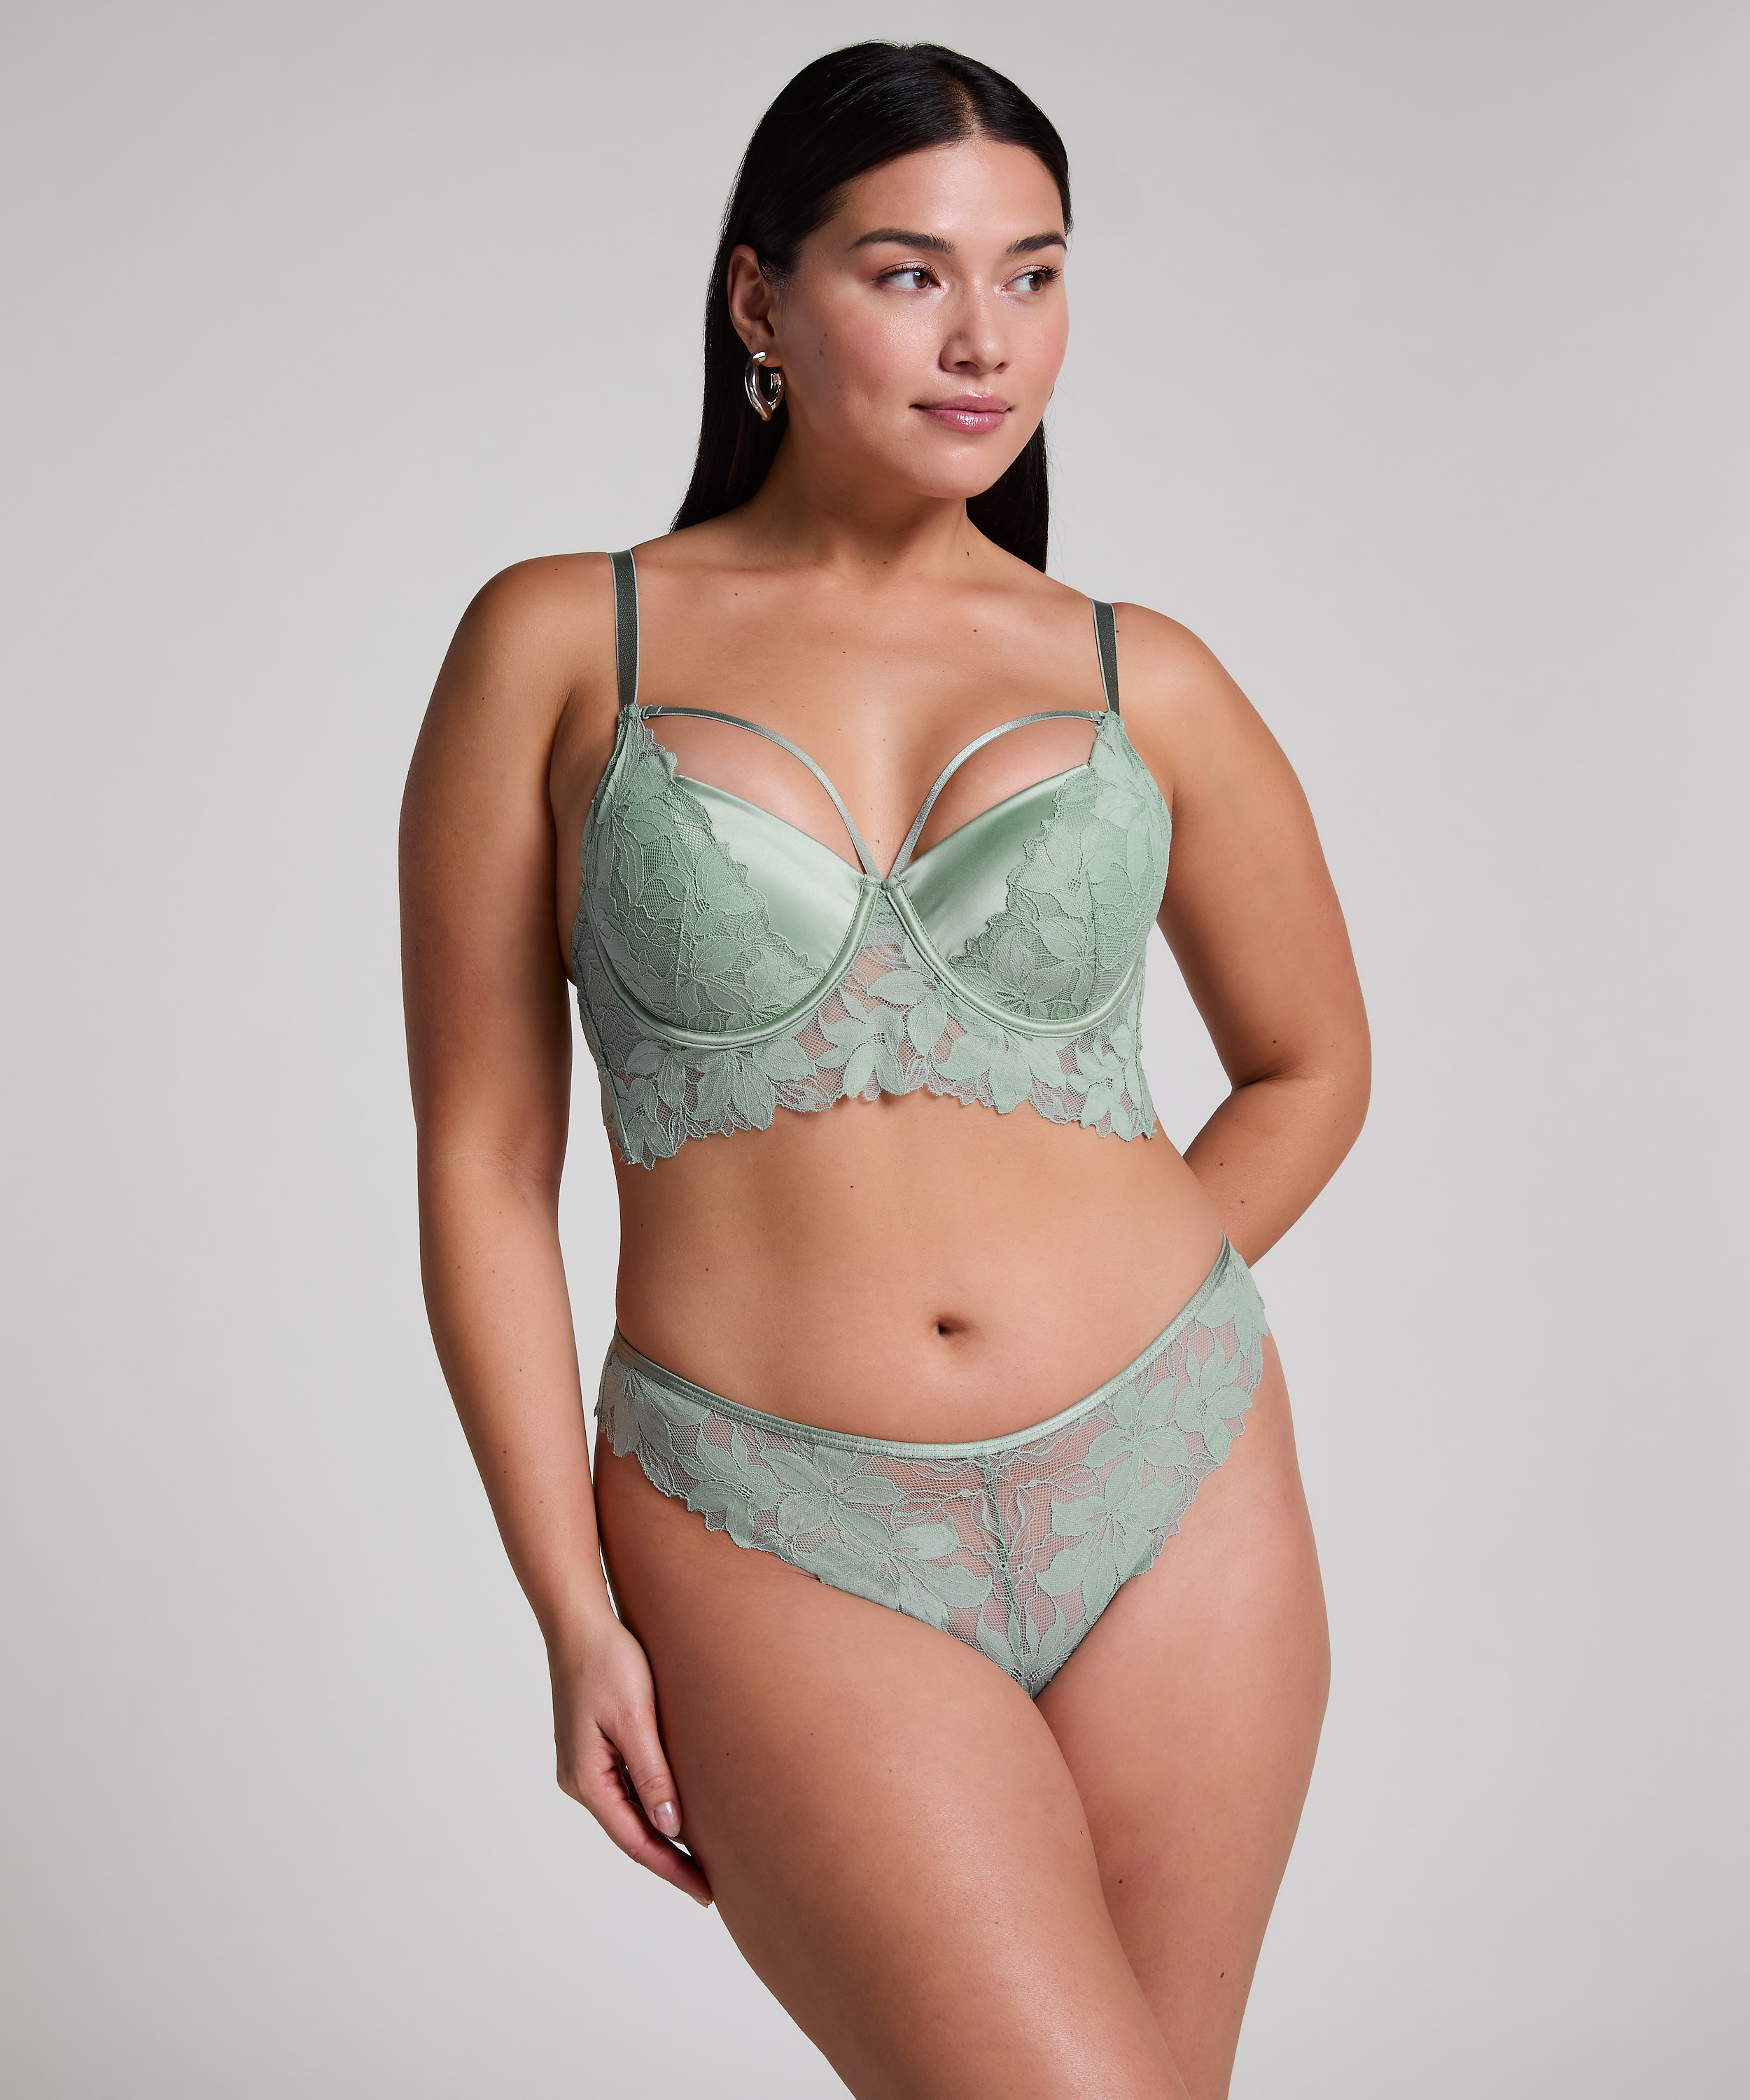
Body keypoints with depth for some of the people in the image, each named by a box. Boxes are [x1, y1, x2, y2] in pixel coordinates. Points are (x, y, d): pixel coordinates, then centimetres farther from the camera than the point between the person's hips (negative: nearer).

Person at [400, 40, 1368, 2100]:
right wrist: (577, 1619, -2)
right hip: (784, 1546, -3)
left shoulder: (1142, 681, 5)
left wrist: (1104, 1334, 10)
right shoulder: (560, 645, 1)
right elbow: (482, 1159, 1)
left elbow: (1310, 1063, 19)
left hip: (1172, 1500, 3)